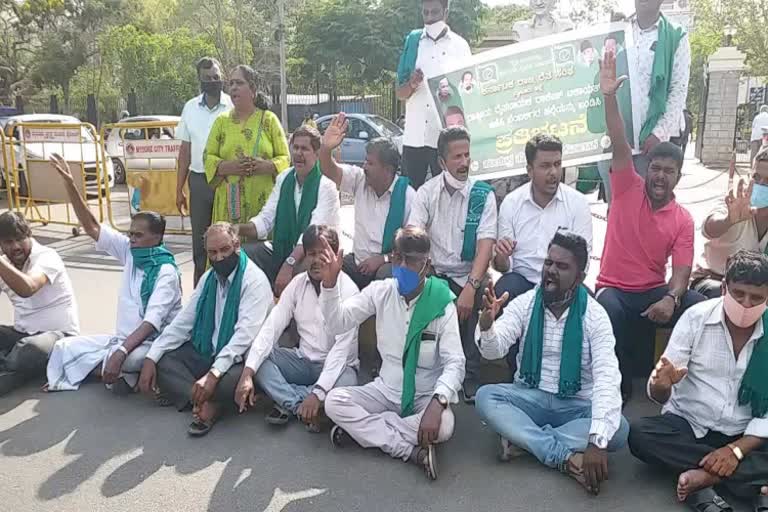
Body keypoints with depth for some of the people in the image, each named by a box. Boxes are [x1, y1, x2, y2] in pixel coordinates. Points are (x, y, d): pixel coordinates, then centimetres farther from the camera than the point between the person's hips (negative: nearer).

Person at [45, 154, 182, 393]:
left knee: (120, 360, -37)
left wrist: (120, 353, -38)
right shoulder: (130, 252, 2)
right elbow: (92, 227, 1)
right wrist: (69, 184, -8)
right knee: (64, 347, -1)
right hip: (123, 338, 7)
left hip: (152, 344, -7)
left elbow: (152, 322, -27)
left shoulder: (166, 272, -18)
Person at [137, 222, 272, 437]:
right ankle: (208, 402, -18)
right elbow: (182, 322, 7)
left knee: (229, 382, -38)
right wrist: (151, 358, -4)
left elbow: (245, 335, -25)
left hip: (237, 359, -7)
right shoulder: (208, 278, 9)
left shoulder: (255, 280, -15)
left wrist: (213, 374, -34)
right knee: (160, 361, -9)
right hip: (204, 353, 7)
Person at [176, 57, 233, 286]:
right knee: (200, 242, 11)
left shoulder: (233, 107, -3)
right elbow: (185, 149, 14)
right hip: (199, 181, 4)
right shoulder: (190, 108, 10)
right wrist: (179, 189, 11)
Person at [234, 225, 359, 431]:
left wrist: (318, 393, -35)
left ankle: (288, 402, -14)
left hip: (336, 365, -4)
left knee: (346, 384, -37)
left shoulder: (348, 290, -16)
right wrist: (247, 373, -25)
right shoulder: (297, 284, -2)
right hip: (303, 361, 4)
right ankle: (301, 406, -21)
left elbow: (342, 347, -23)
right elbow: (271, 328, -10)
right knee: (256, 357, -17)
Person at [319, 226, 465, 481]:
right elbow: (338, 322, -5)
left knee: (442, 425, -35)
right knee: (334, 401, -21)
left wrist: (437, 403, -36)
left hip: (426, 395, -3)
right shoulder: (380, 291, -5)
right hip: (386, 390, 3)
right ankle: (412, 451, -22)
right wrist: (330, 283, -22)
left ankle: (361, 426, -15)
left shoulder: (442, 304, -15)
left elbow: (455, 363, -19)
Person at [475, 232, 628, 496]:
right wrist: (487, 325, -40)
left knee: (618, 430, -29)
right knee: (485, 397, -27)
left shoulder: (594, 315, -12)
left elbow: (607, 378, -23)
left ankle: (524, 439, -23)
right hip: (529, 397, 1)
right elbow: (494, 351, -15)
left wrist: (597, 441, -36)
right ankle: (566, 457, -30)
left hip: (576, 405, -1)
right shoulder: (525, 303, -6)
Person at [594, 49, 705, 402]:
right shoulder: (628, 189, -1)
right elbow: (620, 145, -14)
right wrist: (609, 96, -26)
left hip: (656, 292, 2)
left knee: (699, 308, -25)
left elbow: (682, 270, -4)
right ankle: (619, 385, -16)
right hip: (614, 288, -2)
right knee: (609, 315, -36)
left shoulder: (683, 220, 4)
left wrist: (671, 298, -27)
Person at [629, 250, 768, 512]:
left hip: (744, 436, 0)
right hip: (687, 424, 0)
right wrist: (661, 385, -37)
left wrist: (736, 450, -23)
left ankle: (705, 477, -22)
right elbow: (659, 396, -12)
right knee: (639, 434, -29)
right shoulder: (696, 317, -9)